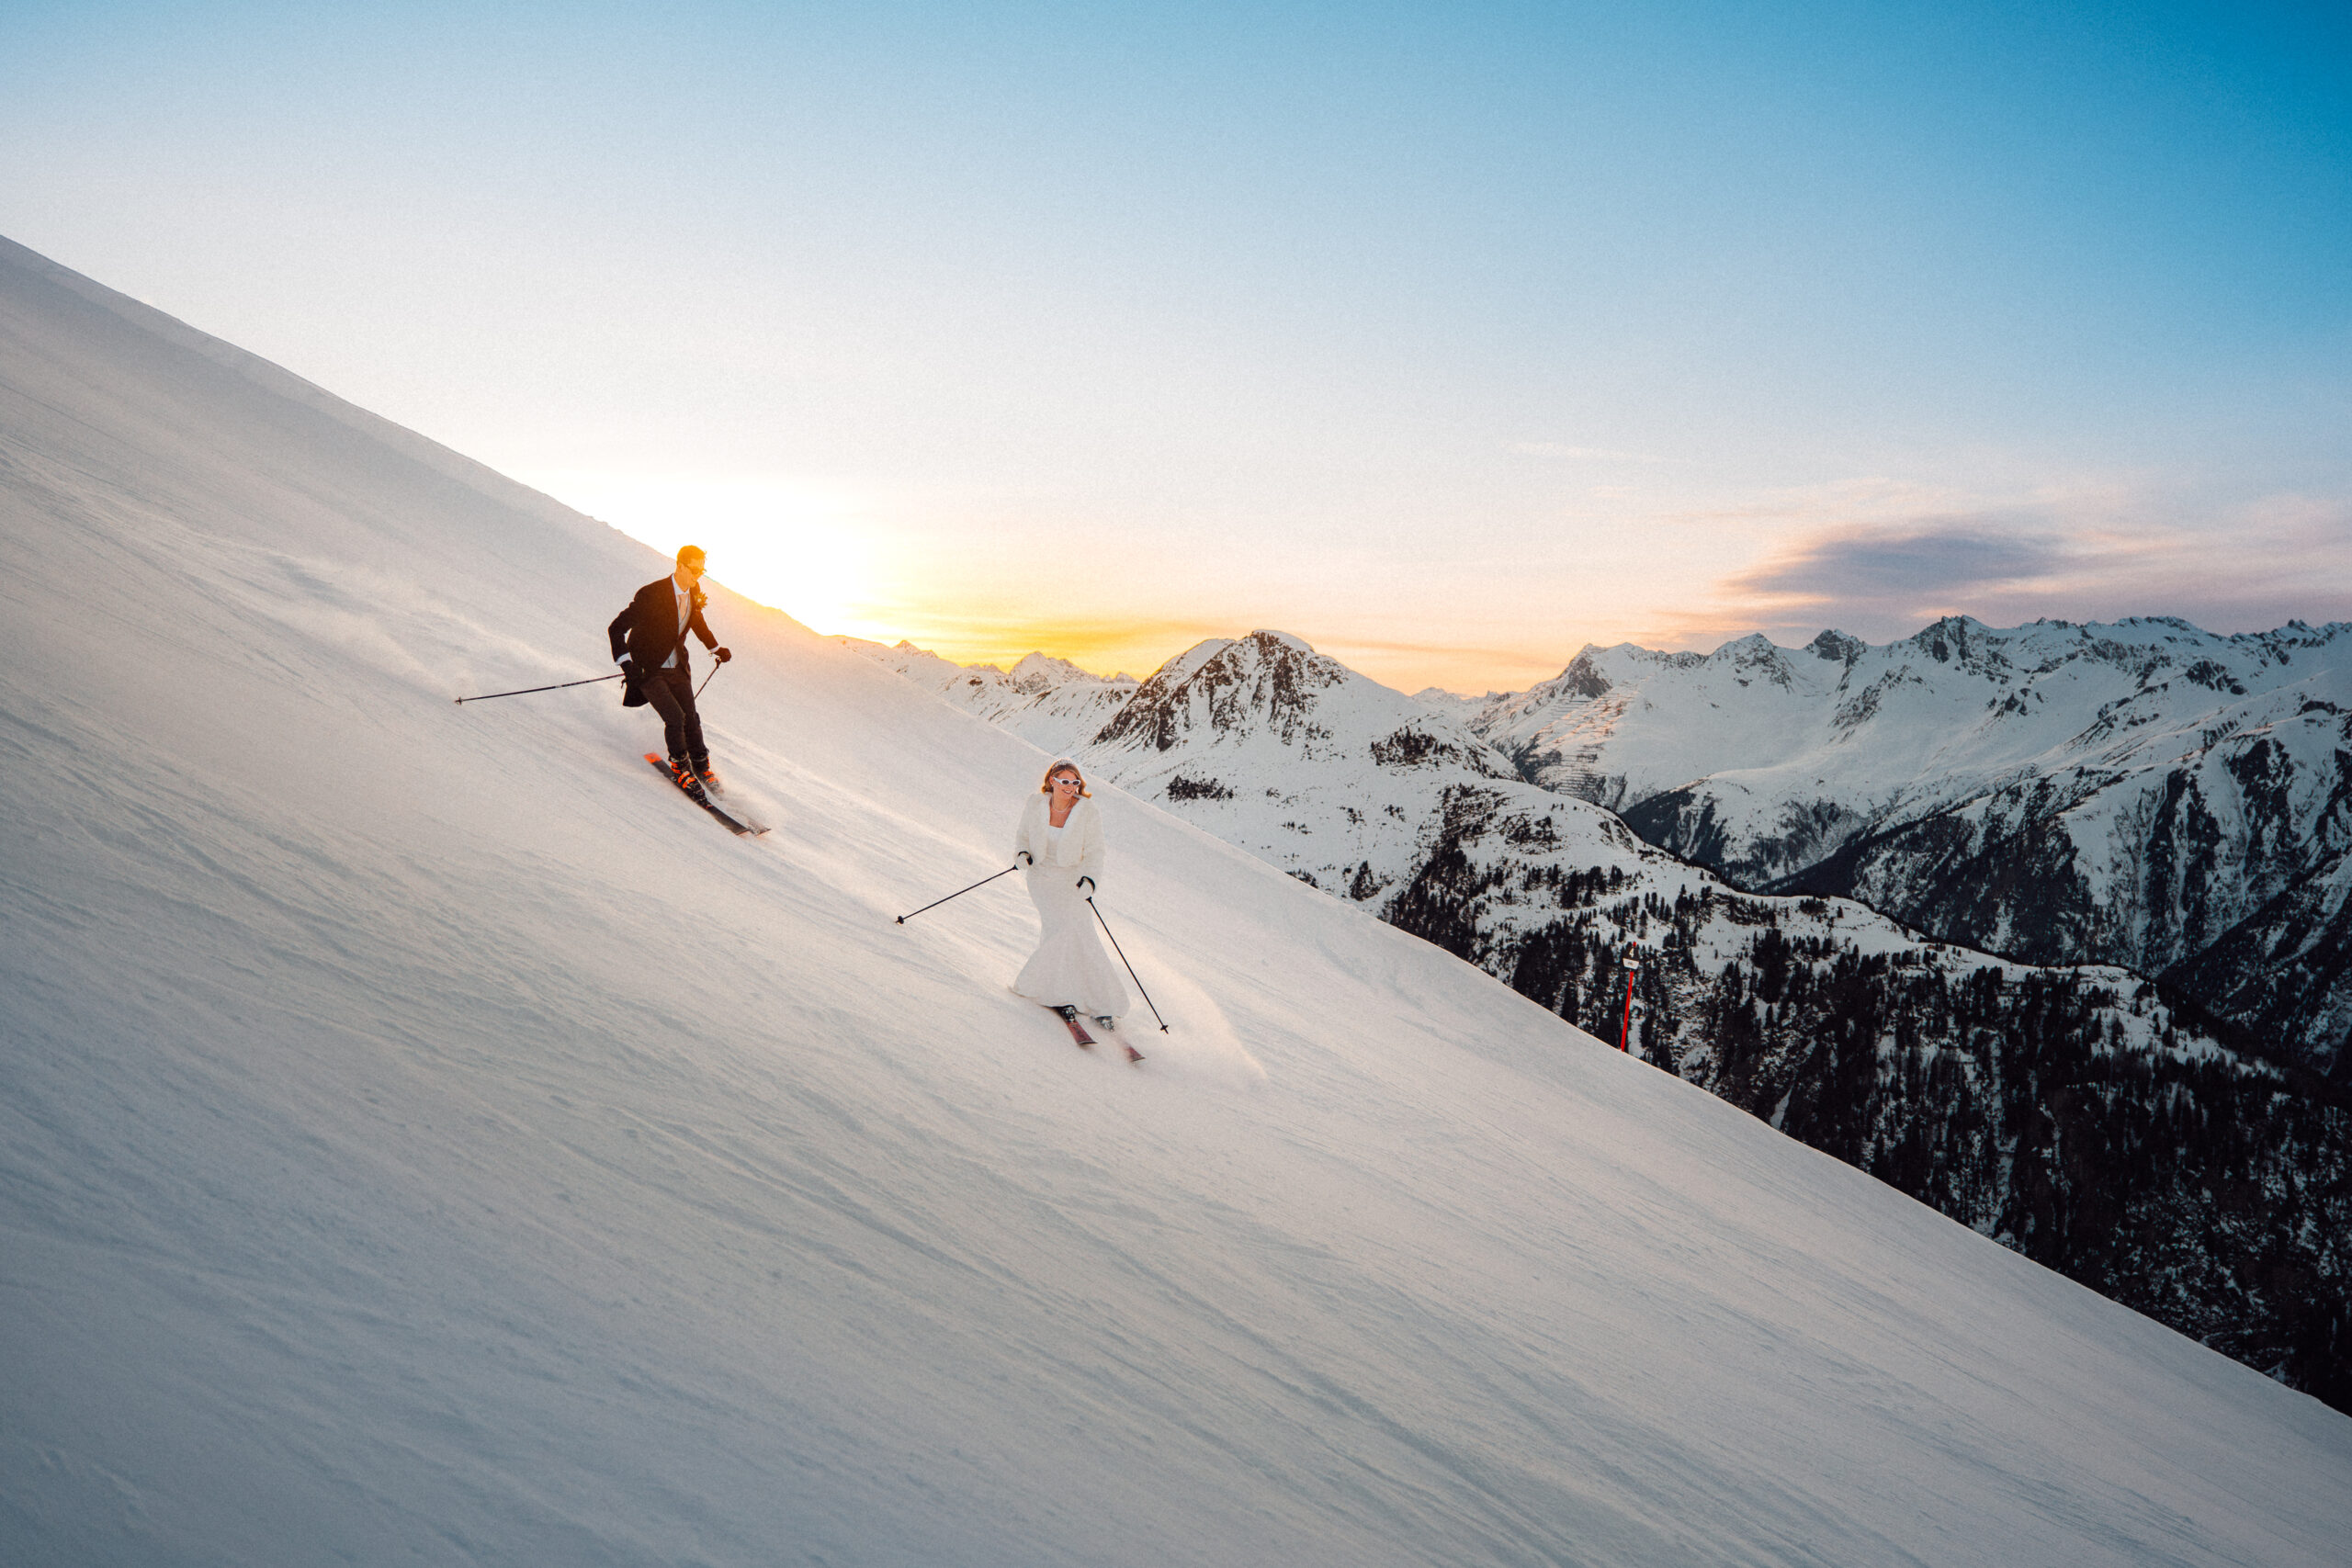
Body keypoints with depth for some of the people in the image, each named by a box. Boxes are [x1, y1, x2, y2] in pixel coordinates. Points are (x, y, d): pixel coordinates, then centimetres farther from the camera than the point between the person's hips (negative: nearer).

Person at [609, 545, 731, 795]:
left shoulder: (694, 593, -3)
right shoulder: (652, 594, -25)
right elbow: (616, 628, -23)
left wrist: (716, 648, 27)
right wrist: (627, 665, -31)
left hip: (677, 668, 5)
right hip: (648, 670, -5)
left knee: (690, 718, -1)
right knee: (675, 717, -16)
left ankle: (701, 766, 21)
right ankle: (680, 765, 7)